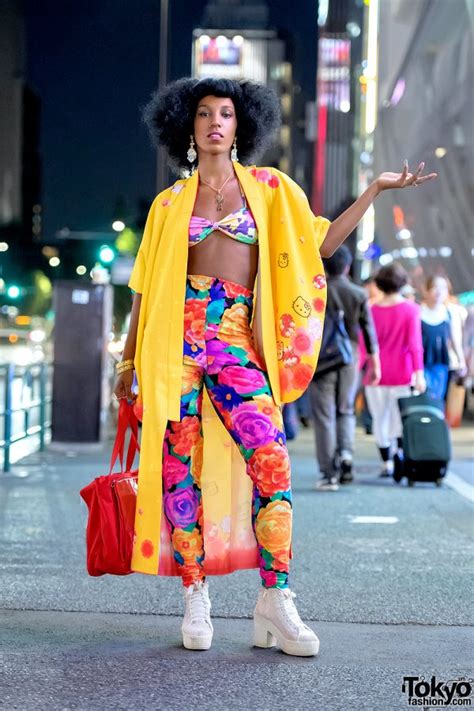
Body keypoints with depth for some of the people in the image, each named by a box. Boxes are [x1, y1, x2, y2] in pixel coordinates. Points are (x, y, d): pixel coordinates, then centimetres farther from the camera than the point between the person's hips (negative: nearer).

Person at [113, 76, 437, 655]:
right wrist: (129, 361, 14)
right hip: (177, 334, 1)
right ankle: (195, 597, 8)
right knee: (181, 467, -2)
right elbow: (145, 285, 16)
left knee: (270, 458, -15)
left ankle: (275, 602, -11)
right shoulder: (170, 203, 13)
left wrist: (377, 188, 8)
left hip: (235, 339, 0)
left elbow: (319, 245, 9)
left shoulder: (269, 188, 13)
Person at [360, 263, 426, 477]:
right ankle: (400, 449, -13)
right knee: (402, 417, 9)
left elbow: (364, 345, 1)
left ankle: (387, 463, 6)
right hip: (402, 374, -1)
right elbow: (415, 343, -11)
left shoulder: (372, 310, 0)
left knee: (380, 419, 9)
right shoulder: (411, 309, -4)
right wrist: (419, 373, -13)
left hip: (376, 374, 1)